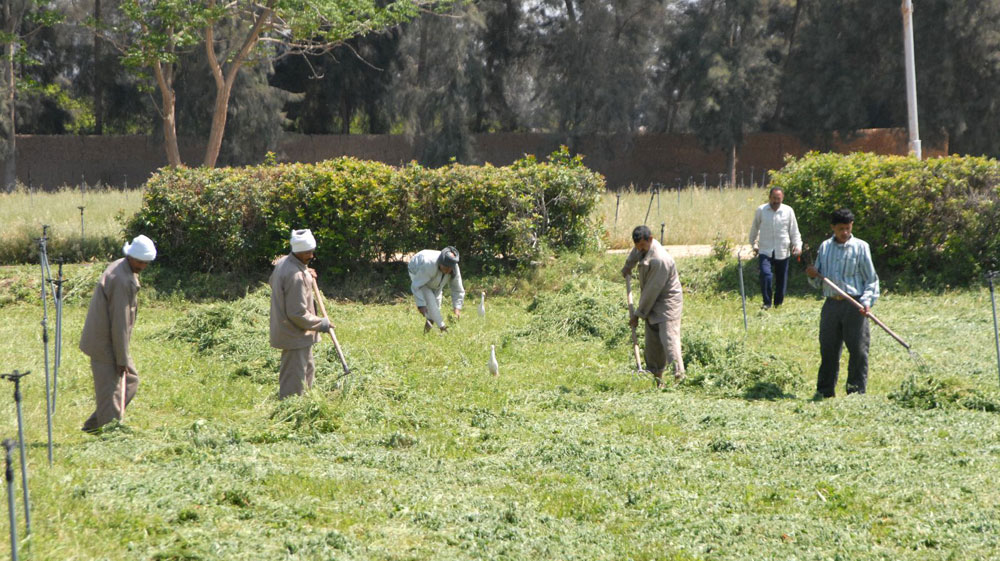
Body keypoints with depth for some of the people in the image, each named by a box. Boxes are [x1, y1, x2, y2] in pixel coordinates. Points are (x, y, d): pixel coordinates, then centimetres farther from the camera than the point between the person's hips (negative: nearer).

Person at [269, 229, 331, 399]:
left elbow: (272, 282, 24)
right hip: (295, 335, -11)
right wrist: (320, 324, -12)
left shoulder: (282, 263, 2)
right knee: (294, 384, -4)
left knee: (308, 371, 26)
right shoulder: (296, 276, -28)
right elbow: (298, 314, -27)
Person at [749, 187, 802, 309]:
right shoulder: (761, 210, 0)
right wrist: (753, 244, 19)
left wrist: (798, 245, -7)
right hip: (765, 252, -1)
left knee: (781, 279, 8)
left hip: (782, 252, 1)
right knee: (766, 275, -20)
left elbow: (794, 231, 5)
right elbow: (755, 228, 14)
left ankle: (778, 303, 25)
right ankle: (767, 302, -11)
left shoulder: (788, 211, -1)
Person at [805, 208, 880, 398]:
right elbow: (817, 282, 20)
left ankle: (856, 391, 2)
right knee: (828, 349, 7)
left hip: (854, 305, -3)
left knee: (858, 350, -4)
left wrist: (867, 301, -13)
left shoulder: (860, 247, 2)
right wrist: (813, 275, -4)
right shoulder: (825, 247, 13)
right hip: (831, 303, 3)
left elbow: (871, 279, 1)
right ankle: (824, 390, 15)